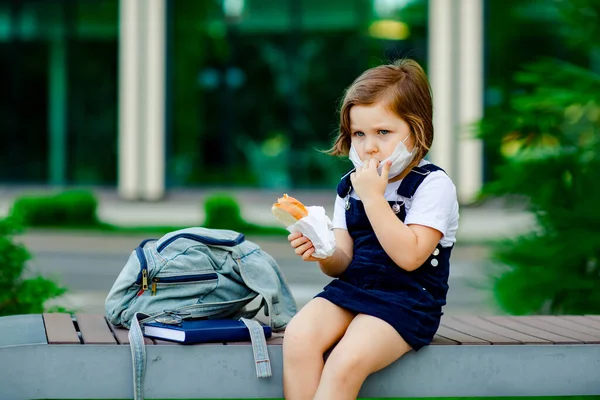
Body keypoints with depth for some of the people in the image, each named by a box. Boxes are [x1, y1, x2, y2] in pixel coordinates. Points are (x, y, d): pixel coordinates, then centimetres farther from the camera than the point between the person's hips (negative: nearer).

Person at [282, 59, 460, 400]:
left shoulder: (433, 185, -7)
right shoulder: (349, 186, 13)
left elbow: (409, 256, -19)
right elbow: (344, 263, 11)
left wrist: (373, 196, -17)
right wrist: (323, 253, -13)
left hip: (406, 300, -6)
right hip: (350, 290, 6)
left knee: (345, 363, -31)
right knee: (298, 337, -25)